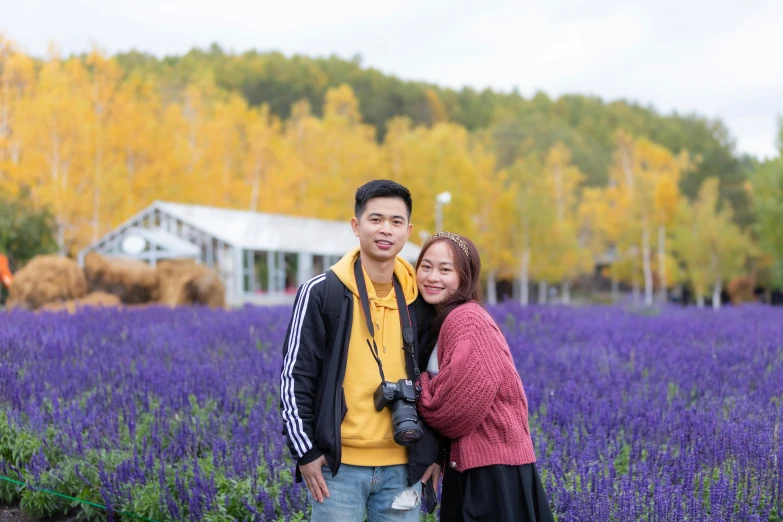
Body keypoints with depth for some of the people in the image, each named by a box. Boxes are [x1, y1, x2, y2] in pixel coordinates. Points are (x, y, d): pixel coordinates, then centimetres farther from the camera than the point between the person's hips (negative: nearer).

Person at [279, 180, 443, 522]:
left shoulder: (419, 301, 7)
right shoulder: (322, 292, -6)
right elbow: (295, 376, -5)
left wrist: (435, 450, 10)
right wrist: (304, 451, -9)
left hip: (402, 467, 4)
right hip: (338, 464, -3)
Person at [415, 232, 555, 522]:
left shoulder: (467, 321, -16)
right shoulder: (440, 321, 13)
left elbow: (461, 403, -23)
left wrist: (416, 385, -7)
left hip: (493, 465, -9)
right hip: (465, 462, 9)